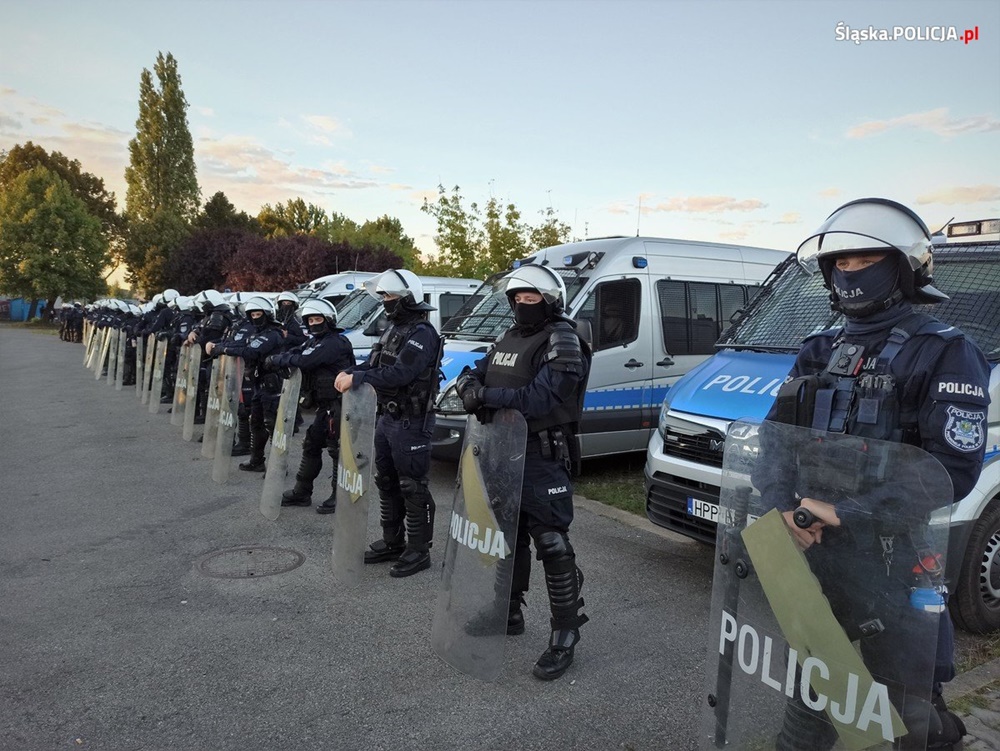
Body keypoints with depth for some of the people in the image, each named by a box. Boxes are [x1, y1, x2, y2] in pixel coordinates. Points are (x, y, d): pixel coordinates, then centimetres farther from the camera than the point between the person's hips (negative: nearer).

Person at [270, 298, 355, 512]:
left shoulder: (335, 342, -17)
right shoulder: (314, 340, 15)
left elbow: (305, 361, -25)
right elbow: (294, 353, 8)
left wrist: (276, 360, -15)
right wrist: (276, 359, -12)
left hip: (337, 404, -10)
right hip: (324, 405, 10)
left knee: (337, 450, -3)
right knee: (311, 445, 15)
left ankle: (339, 496, 7)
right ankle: (301, 492, 26)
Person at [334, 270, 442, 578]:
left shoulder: (422, 334, -18)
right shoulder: (394, 329, 13)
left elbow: (399, 374, -28)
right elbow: (374, 362, 12)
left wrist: (358, 378, -25)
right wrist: (350, 372, -8)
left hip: (410, 423, -10)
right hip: (387, 417, 10)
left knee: (412, 488, -1)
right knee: (386, 482, 18)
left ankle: (418, 551, 11)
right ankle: (392, 542, 32)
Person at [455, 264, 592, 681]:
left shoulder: (561, 341, -13)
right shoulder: (510, 337, 15)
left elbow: (543, 397, -27)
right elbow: (474, 372, 10)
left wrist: (489, 396, -30)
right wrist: (471, 387, -14)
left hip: (542, 458, -9)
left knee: (551, 543, -5)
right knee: (509, 535, 19)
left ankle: (564, 636, 7)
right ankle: (509, 612, 36)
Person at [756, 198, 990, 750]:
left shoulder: (945, 353, -7)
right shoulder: (818, 354, 11)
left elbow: (954, 468, -17)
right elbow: (775, 436, 6)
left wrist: (844, 512, -22)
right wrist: (785, 504, -13)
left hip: (895, 564, -5)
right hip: (811, 553, 6)